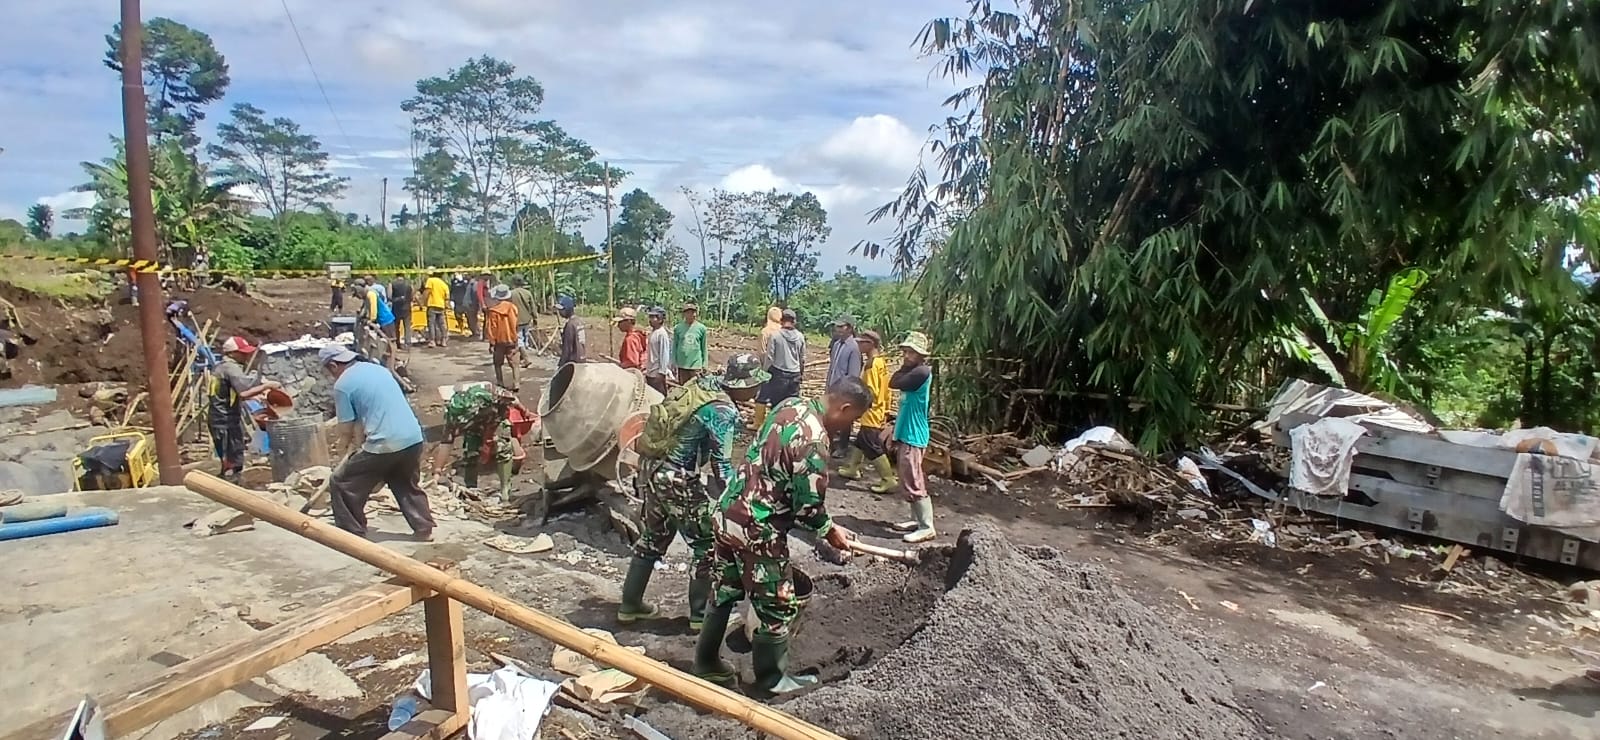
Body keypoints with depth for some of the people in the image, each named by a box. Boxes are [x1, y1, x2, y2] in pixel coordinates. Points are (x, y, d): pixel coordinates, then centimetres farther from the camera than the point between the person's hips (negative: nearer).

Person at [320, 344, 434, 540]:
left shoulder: (342, 385, -3)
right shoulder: (378, 368, 18)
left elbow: (346, 431, 0)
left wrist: (342, 450, 20)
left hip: (384, 445, -7)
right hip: (413, 438, 7)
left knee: (340, 485, 12)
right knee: (407, 486, 29)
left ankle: (353, 536, 16)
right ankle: (424, 529, 28)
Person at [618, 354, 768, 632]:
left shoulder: (700, 383, 5)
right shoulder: (723, 410, -19)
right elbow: (722, 464, -20)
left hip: (653, 471, 8)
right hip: (681, 483, -8)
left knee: (651, 540, 23)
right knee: (707, 547, 9)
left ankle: (629, 604, 35)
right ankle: (700, 615, 21)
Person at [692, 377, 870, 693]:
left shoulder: (790, 405, 2)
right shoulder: (814, 443, -24)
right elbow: (809, 505, -19)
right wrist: (830, 531, 2)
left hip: (728, 513, 9)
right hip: (757, 530, -9)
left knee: (724, 592, 23)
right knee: (777, 607, 10)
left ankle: (706, 662, 38)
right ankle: (773, 679, 27)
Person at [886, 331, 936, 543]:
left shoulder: (922, 372, -17)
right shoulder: (914, 372, 13)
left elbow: (893, 383, -20)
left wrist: (904, 366, -6)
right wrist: (894, 426, 19)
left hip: (913, 436, -10)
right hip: (906, 433, 10)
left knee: (914, 483, -7)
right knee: (909, 481, 16)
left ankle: (927, 527, -2)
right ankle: (917, 520, 24)